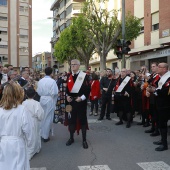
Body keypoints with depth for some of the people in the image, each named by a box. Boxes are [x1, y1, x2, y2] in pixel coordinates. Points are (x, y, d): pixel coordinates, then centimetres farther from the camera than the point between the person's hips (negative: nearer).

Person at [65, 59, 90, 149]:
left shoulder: (84, 76, -7)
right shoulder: (69, 76, 10)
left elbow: (88, 89, -10)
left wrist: (82, 97, -19)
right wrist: (67, 96, 0)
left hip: (81, 102, -4)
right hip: (71, 101, 5)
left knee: (82, 120, 4)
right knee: (71, 119, 11)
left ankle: (84, 140, 15)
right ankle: (71, 138, 26)